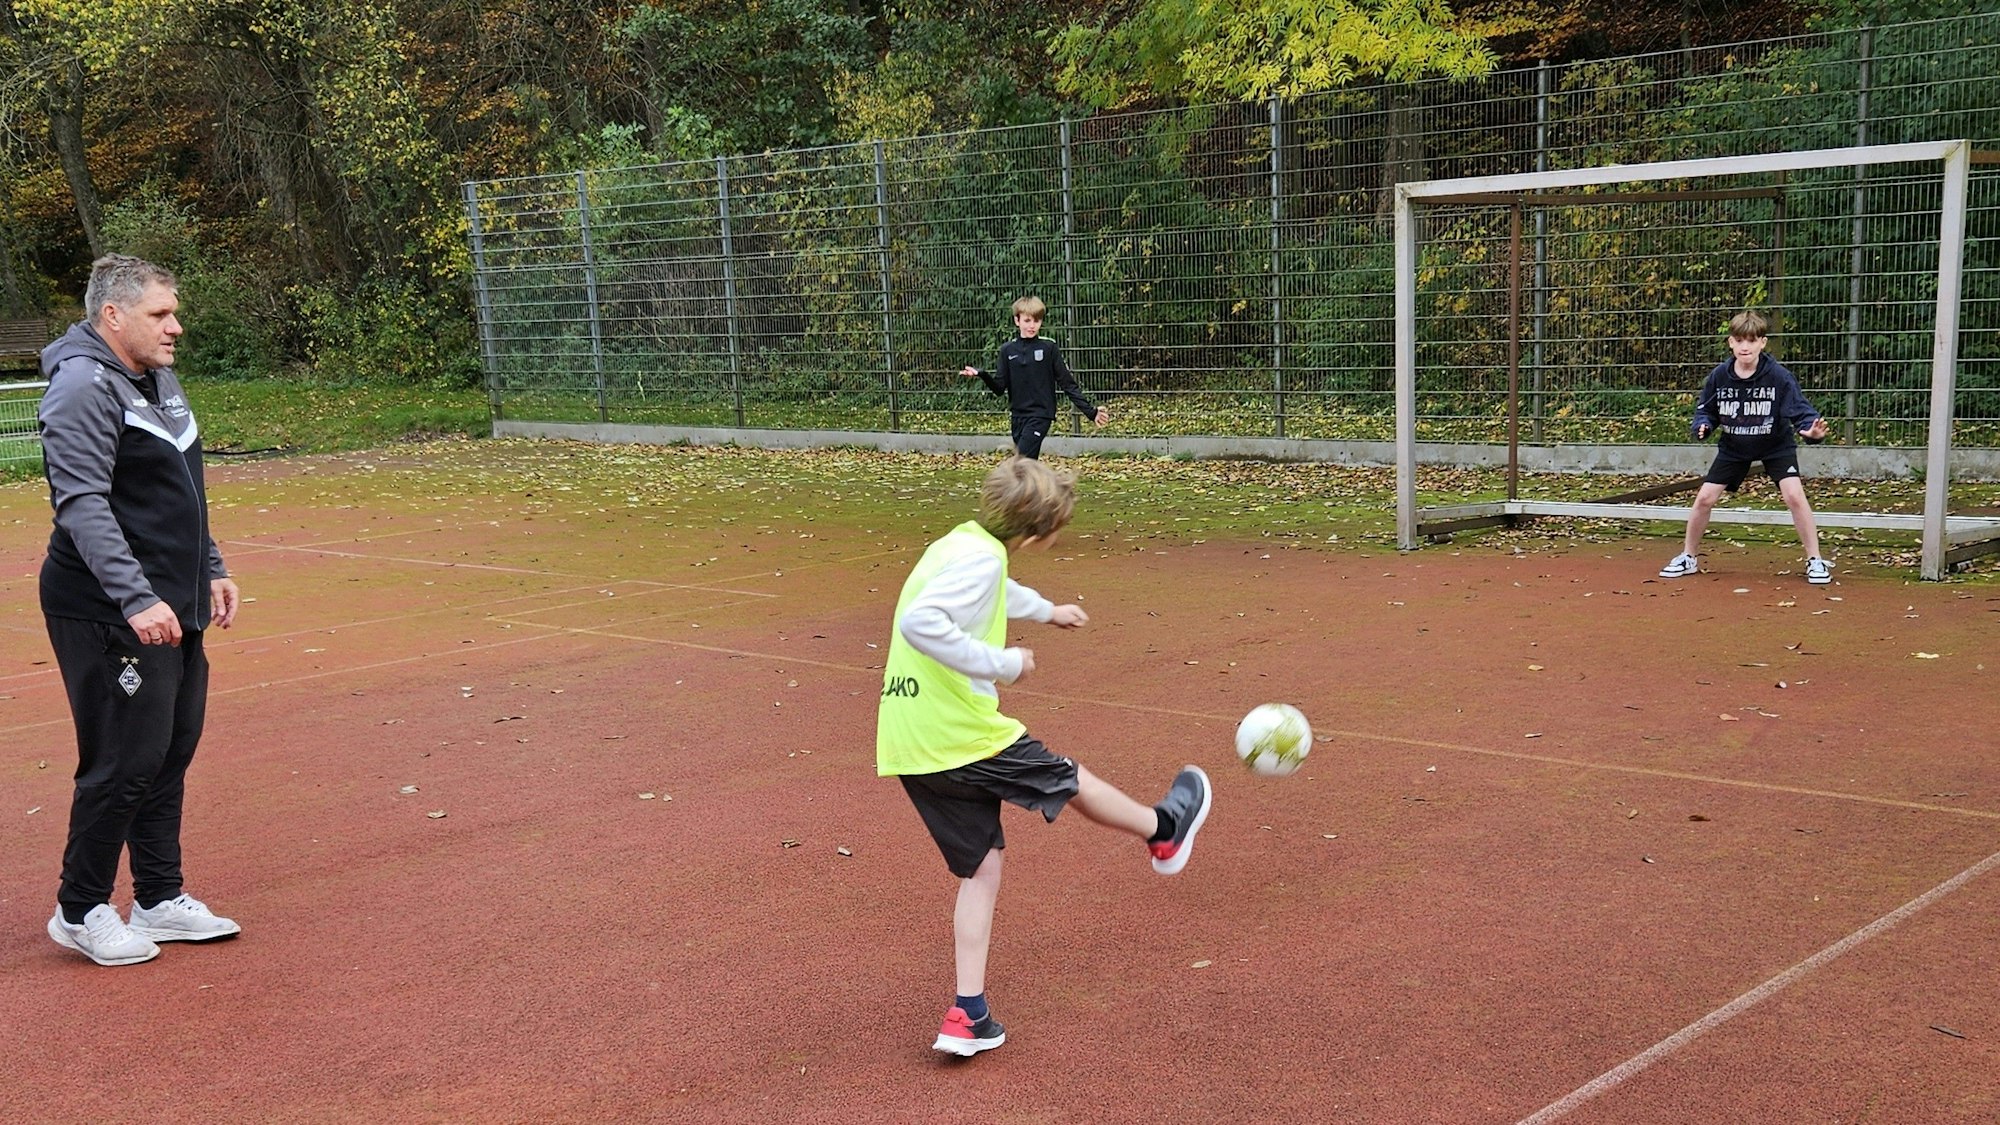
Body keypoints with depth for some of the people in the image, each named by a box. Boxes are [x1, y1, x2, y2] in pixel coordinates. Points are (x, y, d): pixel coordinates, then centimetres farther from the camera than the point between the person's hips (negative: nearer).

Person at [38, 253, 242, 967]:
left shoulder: (159, 380, 15)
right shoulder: (84, 388, -14)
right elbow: (83, 505, -22)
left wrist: (210, 570, 19)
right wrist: (136, 600, -28)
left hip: (174, 612, 9)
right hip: (110, 618, -9)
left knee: (171, 754, 13)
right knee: (124, 764, -4)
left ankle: (160, 900, 25)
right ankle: (80, 912, 13)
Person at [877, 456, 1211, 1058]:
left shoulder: (959, 544, 14)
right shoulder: (980, 556, -17)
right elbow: (920, 622, -31)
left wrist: (1046, 609, 54)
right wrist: (1000, 664, -22)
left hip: (908, 747, 9)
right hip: (963, 736, -9)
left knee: (980, 867, 14)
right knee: (1070, 780, 17)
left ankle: (968, 1016, 10)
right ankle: (1164, 831, 43)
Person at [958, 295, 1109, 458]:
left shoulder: (1049, 348, -4)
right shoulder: (1008, 350, 6)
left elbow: (1068, 383, -2)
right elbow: (1000, 388, 5)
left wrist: (1090, 411, -8)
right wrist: (981, 375, -13)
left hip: (1040, 414, -5)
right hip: (1018, 416, 5)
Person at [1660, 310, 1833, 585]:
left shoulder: (1779, 376, -24)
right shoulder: (1718, 376, -15)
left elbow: (1800, 410, -26)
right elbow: (1705, 410, -3)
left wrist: (1811, 430, -47)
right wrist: (1702, 426, -25)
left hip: (1776, 446, -3)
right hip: (1733, 447, 3)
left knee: (1794, 495, -20)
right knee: (1704, 498, -3)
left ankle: (1815, 561, -6)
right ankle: (1687, 558, 17)